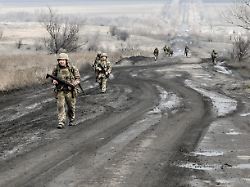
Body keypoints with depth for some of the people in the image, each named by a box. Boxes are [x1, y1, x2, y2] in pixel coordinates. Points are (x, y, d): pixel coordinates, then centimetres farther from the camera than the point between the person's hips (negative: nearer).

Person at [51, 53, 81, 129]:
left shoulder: (72, 68, -4)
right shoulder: (56, 69, 0)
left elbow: (78, 78, 2)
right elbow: (53, 77, 14)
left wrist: (73, 84, -16)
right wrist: (54, 81, -10)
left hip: (70, 91, 0)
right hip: (60, 91, 0)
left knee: (71, 107, 11)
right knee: (60, 106, -11)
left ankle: (71, 120, 32)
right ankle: (61, 122, -10)